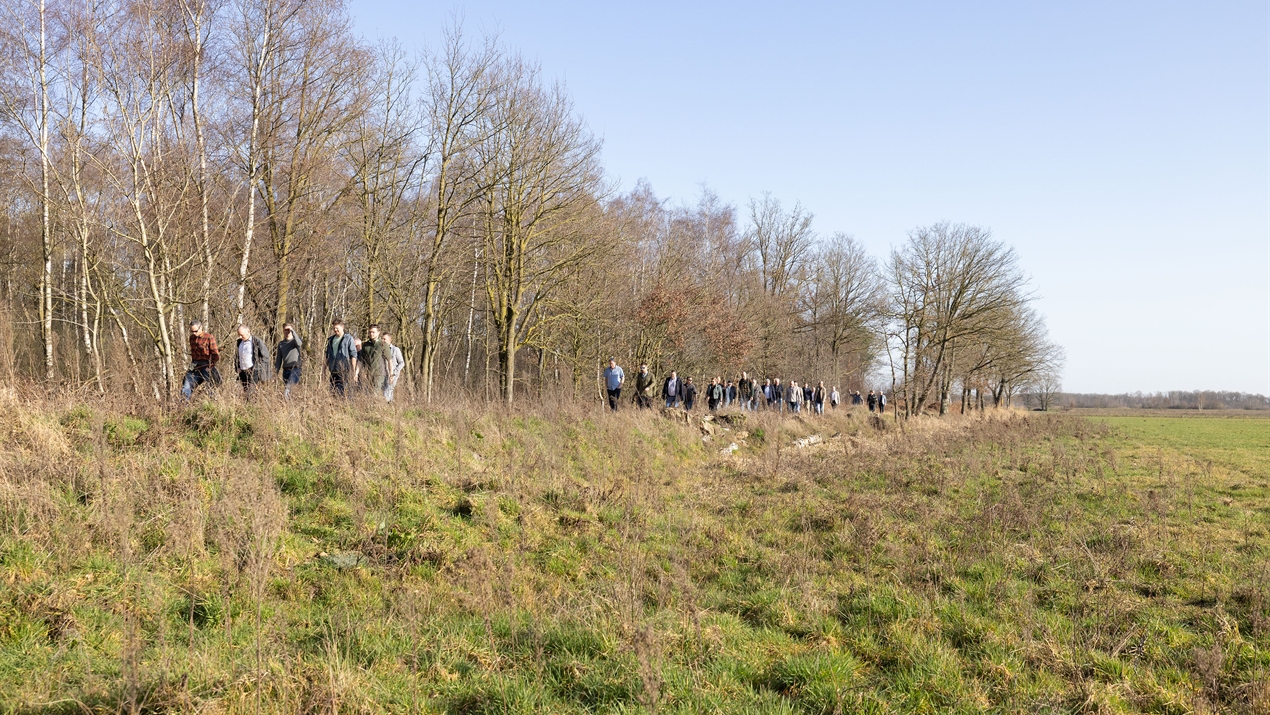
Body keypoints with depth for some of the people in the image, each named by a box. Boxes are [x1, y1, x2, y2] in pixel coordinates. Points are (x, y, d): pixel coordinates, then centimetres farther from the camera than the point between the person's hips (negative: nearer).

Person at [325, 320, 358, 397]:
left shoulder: (348, 338, -1)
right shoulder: (330, 340, 14)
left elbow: (353, 355, -5)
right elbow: (327, 355, 21)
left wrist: (353, 370, -10)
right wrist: (327, 367, 14)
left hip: (344, 370, -6)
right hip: (333, 370, 6)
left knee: (342, 392, -10)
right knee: (333, 391, 5)